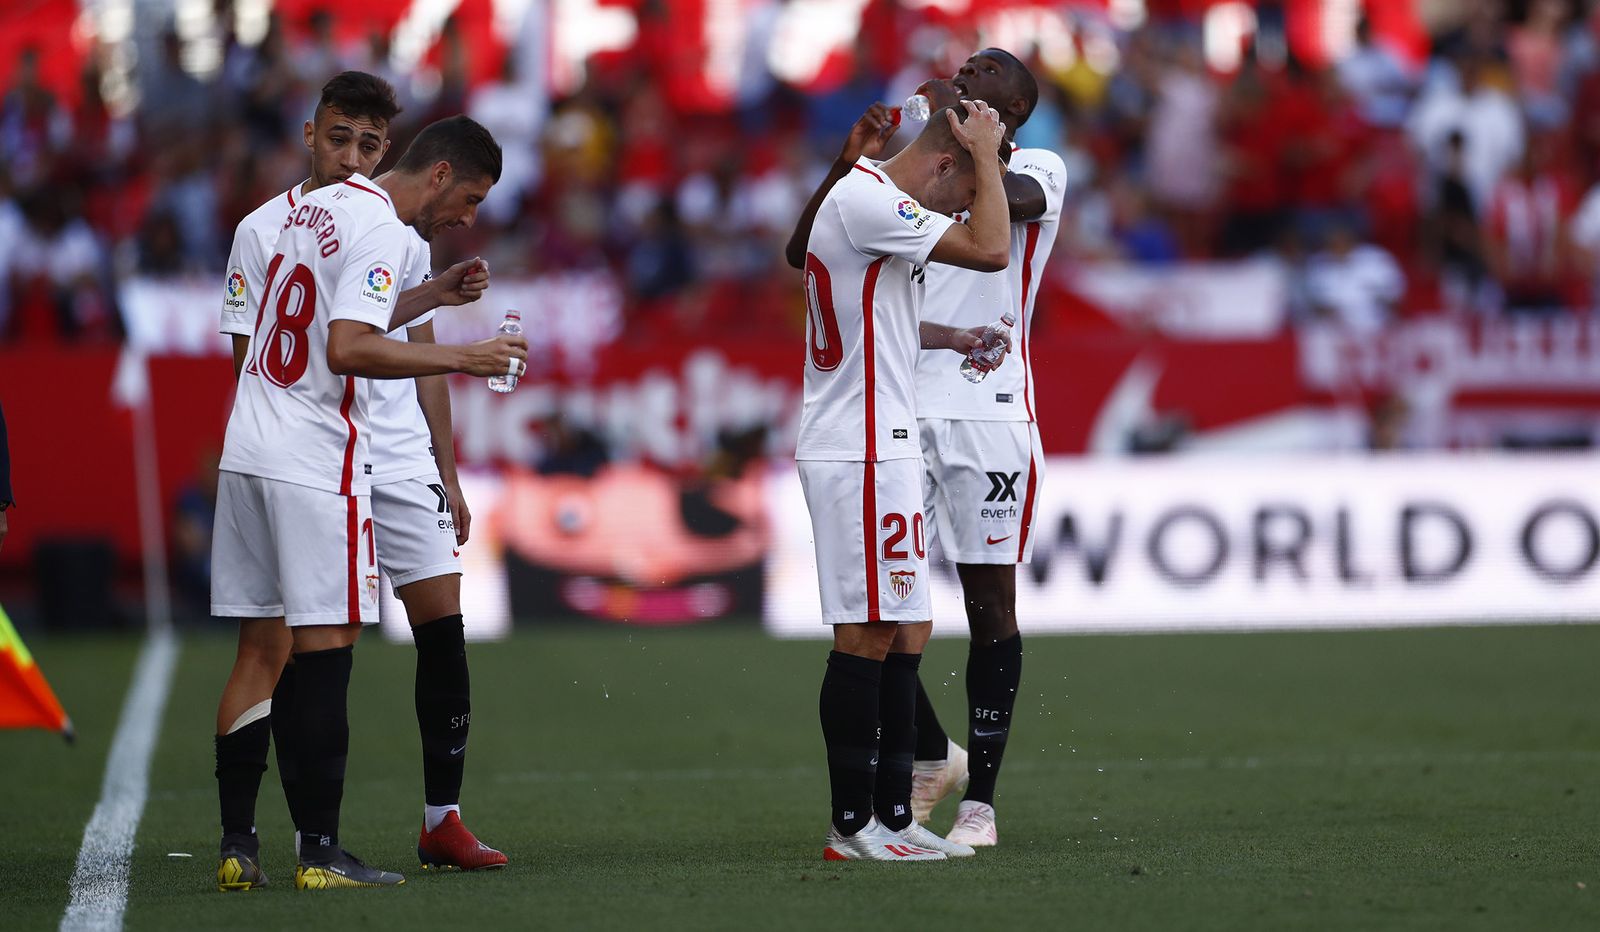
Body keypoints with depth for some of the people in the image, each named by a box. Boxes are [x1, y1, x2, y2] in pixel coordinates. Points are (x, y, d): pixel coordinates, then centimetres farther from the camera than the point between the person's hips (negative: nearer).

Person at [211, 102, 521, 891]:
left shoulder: (315, 207, 16)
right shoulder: (383, 230, -12)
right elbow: (348, 350, -23)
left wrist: (433, 297, 25)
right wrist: (463, 358, -19)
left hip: (247, 450, 9)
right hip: (317, 462, -9)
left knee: (260, 649, 9)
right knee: (323, 649, -5)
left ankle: (237, 845, 8)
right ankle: (318, 850, -5)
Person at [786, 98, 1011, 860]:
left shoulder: (865, 195, 18)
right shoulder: (867, 201, -15)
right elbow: (990, 251, -19)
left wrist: (953, 338, 23)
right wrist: (985, 155, -9)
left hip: (877, 447, 11)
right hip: (860, 451, -11)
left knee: (905, 631, 11)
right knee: (868, 633, -7)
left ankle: (893, 817, 13)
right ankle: (852, 826, -4)